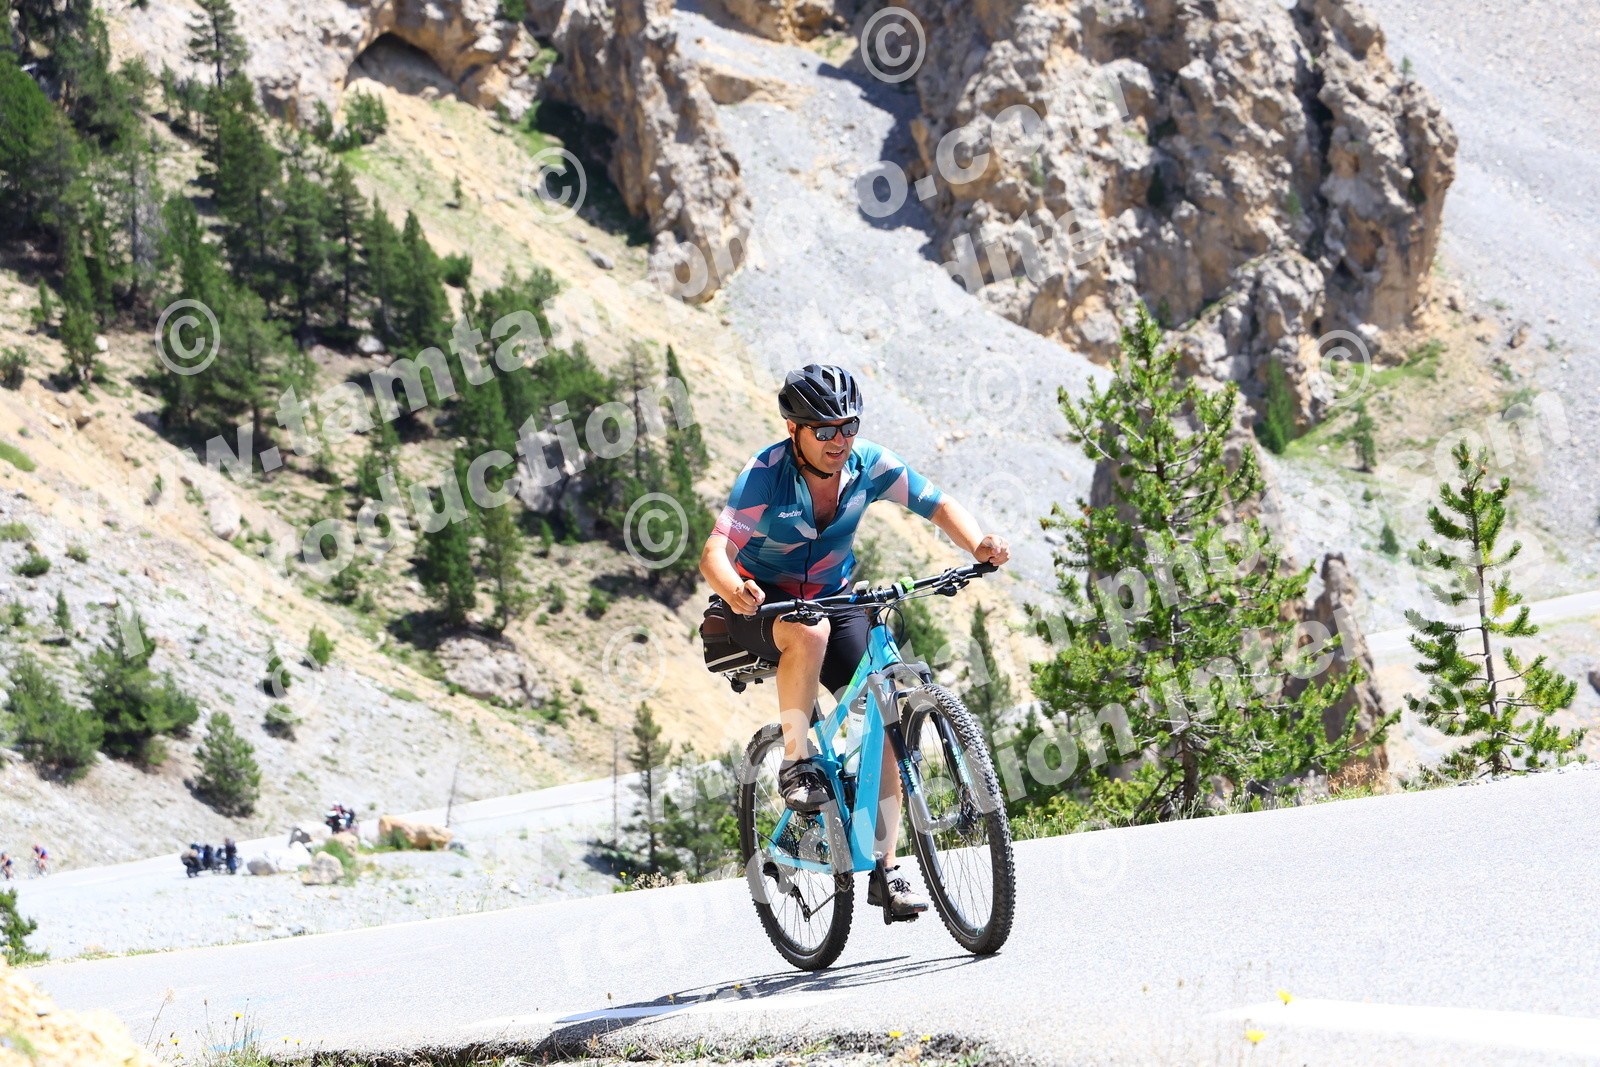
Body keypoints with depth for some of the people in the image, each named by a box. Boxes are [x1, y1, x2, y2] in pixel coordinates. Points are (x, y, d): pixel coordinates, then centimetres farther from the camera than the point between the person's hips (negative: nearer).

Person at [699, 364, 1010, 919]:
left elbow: (937, 504, -13)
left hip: (834, 600, 4)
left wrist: (977, 544, -35)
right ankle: (795, 762, -23)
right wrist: (734, 591, -57)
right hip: (762, 605, -4)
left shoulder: (867, 463, -14)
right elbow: (714, 552, -34)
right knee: (809, 630, -40)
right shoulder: (765, 474, -25)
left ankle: (884, 870, -6)